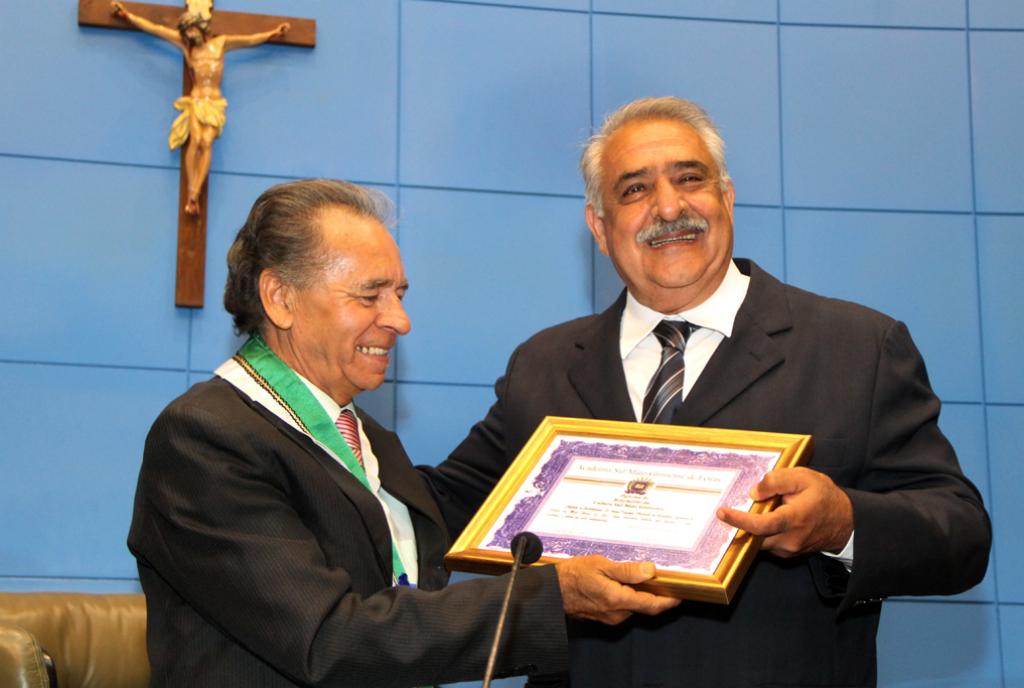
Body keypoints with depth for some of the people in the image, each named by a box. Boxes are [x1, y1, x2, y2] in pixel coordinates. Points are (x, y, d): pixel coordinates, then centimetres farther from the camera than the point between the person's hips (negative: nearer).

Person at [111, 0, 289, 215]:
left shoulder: (221, 43, 12)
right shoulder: (184, 44, 11)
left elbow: (251, 39, 20)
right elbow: (152, 28, 12)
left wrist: (273, 34, 22)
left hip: (215, 103, 0)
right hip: (195, 101, 0)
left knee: (206, 142, -20)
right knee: (196, 140, -22)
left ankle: (194, 194, -28)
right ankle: (191, 194, -25)